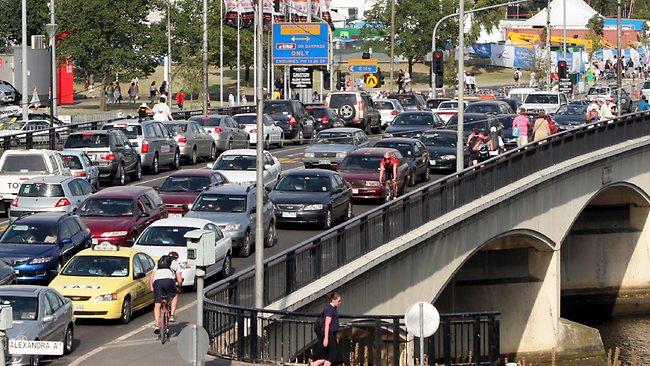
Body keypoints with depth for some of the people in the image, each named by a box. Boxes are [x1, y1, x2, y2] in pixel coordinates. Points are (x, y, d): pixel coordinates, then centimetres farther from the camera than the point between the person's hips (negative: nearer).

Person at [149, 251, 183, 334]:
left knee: (157, 305, 7)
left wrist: (151, 288, 39)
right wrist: (179, 288, 36)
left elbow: (151, 278, 29)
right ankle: (172, 315, 15)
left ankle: (156, 325, -5)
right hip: (169, 280, -2)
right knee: (174, 296, 28)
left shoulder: (159, 263, 35)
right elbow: (179, 280, 19)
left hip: (157, 281, 2)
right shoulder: (175, 263, 26)